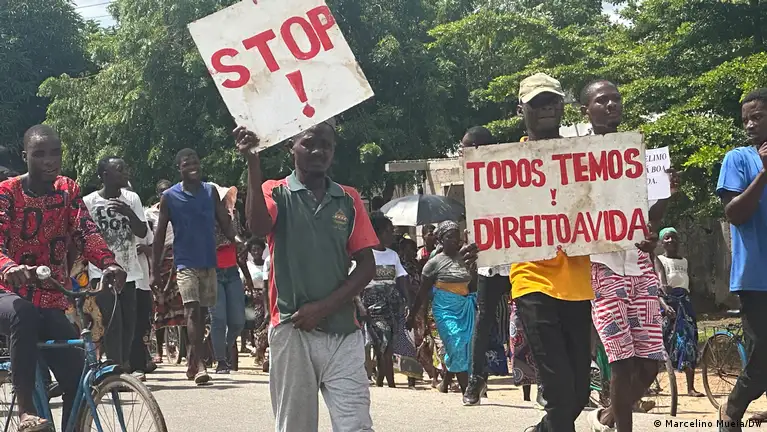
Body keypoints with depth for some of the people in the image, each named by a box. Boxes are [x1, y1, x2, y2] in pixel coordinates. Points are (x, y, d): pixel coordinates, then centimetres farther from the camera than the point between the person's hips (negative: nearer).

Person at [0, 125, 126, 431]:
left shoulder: (68, 191, 3)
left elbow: (86, 233, -12)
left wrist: (109, 263, -33)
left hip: (53, 303, 4)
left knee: (79, 380, -9)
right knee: (25, 314, -40)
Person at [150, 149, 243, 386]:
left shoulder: (211, 191, 6)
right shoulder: (169, 197, -1)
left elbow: (225, 223, 5)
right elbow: (160, 235, 2)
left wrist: (238, 240, -17)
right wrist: (155, 271, -1)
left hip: (209, 262, 4)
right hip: (186, 263, -3)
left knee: (202, 313, 10)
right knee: (192, 310, -16)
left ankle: (191, 361, 24)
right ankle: (199, 365, -21)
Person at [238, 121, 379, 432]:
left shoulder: (349, 200, 11)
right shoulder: (277, 193, 6)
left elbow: (367, 266, 6)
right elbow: (257, 226, -17)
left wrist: (323, 308, -6)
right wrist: (253, 163, -25)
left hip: (343, 333, 2)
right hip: (291, 331, -1)